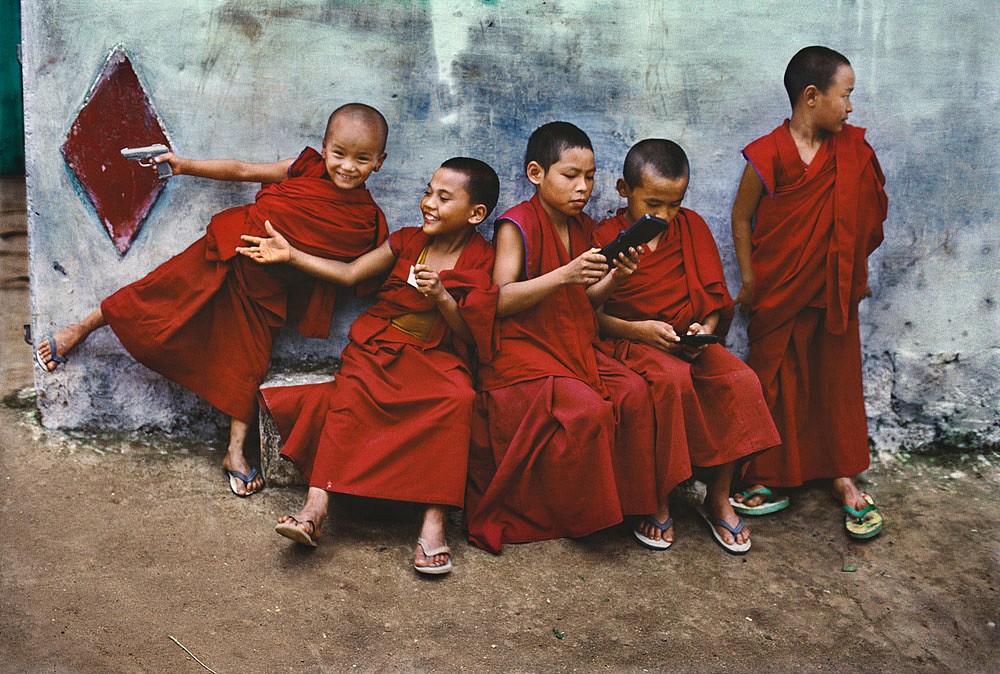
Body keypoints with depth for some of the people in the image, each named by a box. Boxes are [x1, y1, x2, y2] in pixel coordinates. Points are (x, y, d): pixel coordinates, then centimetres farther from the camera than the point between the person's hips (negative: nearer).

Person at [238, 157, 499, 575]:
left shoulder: (480, 262, 3)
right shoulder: (407, 242, 11)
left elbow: (469, 335, 0)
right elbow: (348, 274, 7)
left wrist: (442, 297, -17)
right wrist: (290, 255, 3)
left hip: (435, 357, -2)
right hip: (378, 347, 2)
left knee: (458, 398, -33)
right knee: (352, 388, -29)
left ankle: (433, 522, -33)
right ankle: (316, 504, -38)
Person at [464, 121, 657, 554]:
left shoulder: (581, 228, 13)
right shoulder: (517, 226, -9)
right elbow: (501, 301, -19)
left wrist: (611, 278, -1)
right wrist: (565, 275, -27)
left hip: (573, 347, 7)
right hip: (521, 351, -7)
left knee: (633, 392, -15)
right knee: (586, 410, -27)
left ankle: (625, 500, 1)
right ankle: (574, 516, -5)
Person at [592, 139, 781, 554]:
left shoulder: (691, 227, 9)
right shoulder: (604, 238, -3)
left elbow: (714, 295, 11)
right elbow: (590, 313, -6)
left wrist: (705, 328, -9)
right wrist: (637, 329, -19)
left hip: (688, 342, 4)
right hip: (629, 343, -4)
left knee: (741, 380, -23)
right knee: (672, 379, -36)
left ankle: (718, 499, -7)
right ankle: (658, 502, -19)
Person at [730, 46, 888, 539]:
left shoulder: (852, 148, 0)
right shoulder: (768, 156, -13)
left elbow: (863, 216, 10)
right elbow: (742, 218, -4)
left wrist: (860, 272, 12)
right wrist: (748, 282, -3)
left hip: (834, 290, 4)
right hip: (780, 292, -3)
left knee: (839, 379, 9)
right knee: (775, 382, 6)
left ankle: (844, 479, 21)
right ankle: (770, 478, 19)